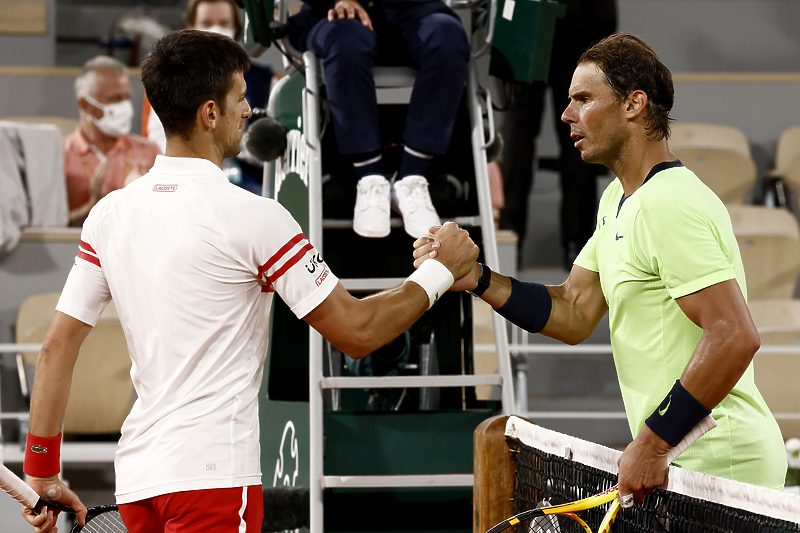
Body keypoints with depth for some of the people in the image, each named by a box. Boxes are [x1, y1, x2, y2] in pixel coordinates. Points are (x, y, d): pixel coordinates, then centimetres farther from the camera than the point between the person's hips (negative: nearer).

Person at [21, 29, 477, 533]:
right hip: (212, 474, -7)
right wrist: (441, 271, 9)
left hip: (136, 474, 7)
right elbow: (356, 332, -5)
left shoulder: (110, 212, 6)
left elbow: (57, 349, 7)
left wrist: (42, 473, 14)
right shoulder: (252, 217, -11)